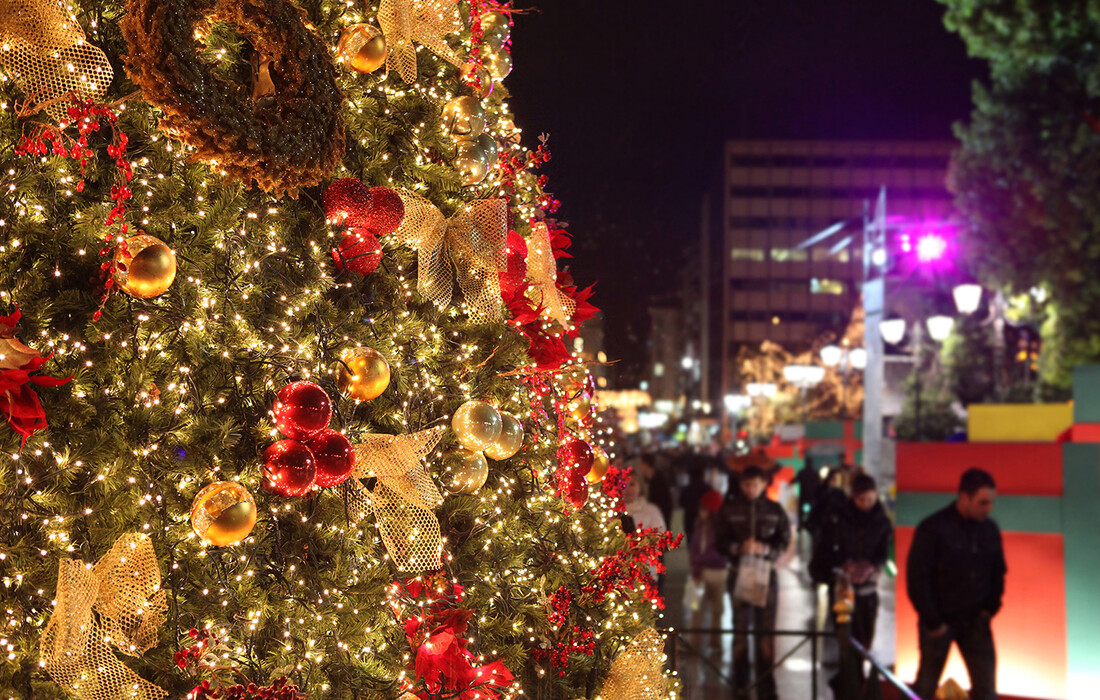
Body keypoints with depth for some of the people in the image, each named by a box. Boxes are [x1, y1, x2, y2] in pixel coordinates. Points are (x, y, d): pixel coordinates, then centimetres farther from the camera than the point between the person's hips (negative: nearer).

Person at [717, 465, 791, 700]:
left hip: (766, 573, 0)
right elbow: (722, 541, -1)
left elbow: (784, 542, 1)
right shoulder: (730, 509, -1)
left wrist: (764, 549, -18)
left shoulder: (775, 510, 0)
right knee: (740, 628, 7)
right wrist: (739, 548, -21)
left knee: (766, 630, 1)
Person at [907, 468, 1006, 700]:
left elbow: (998, 572, 14)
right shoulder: (933, 528, -14)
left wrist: (989, 609, 2)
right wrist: (933, 622, -13)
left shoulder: (990, 530, 1)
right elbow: (917, 578, -13)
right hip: (940, 621, -4)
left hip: (975, 622, 4)